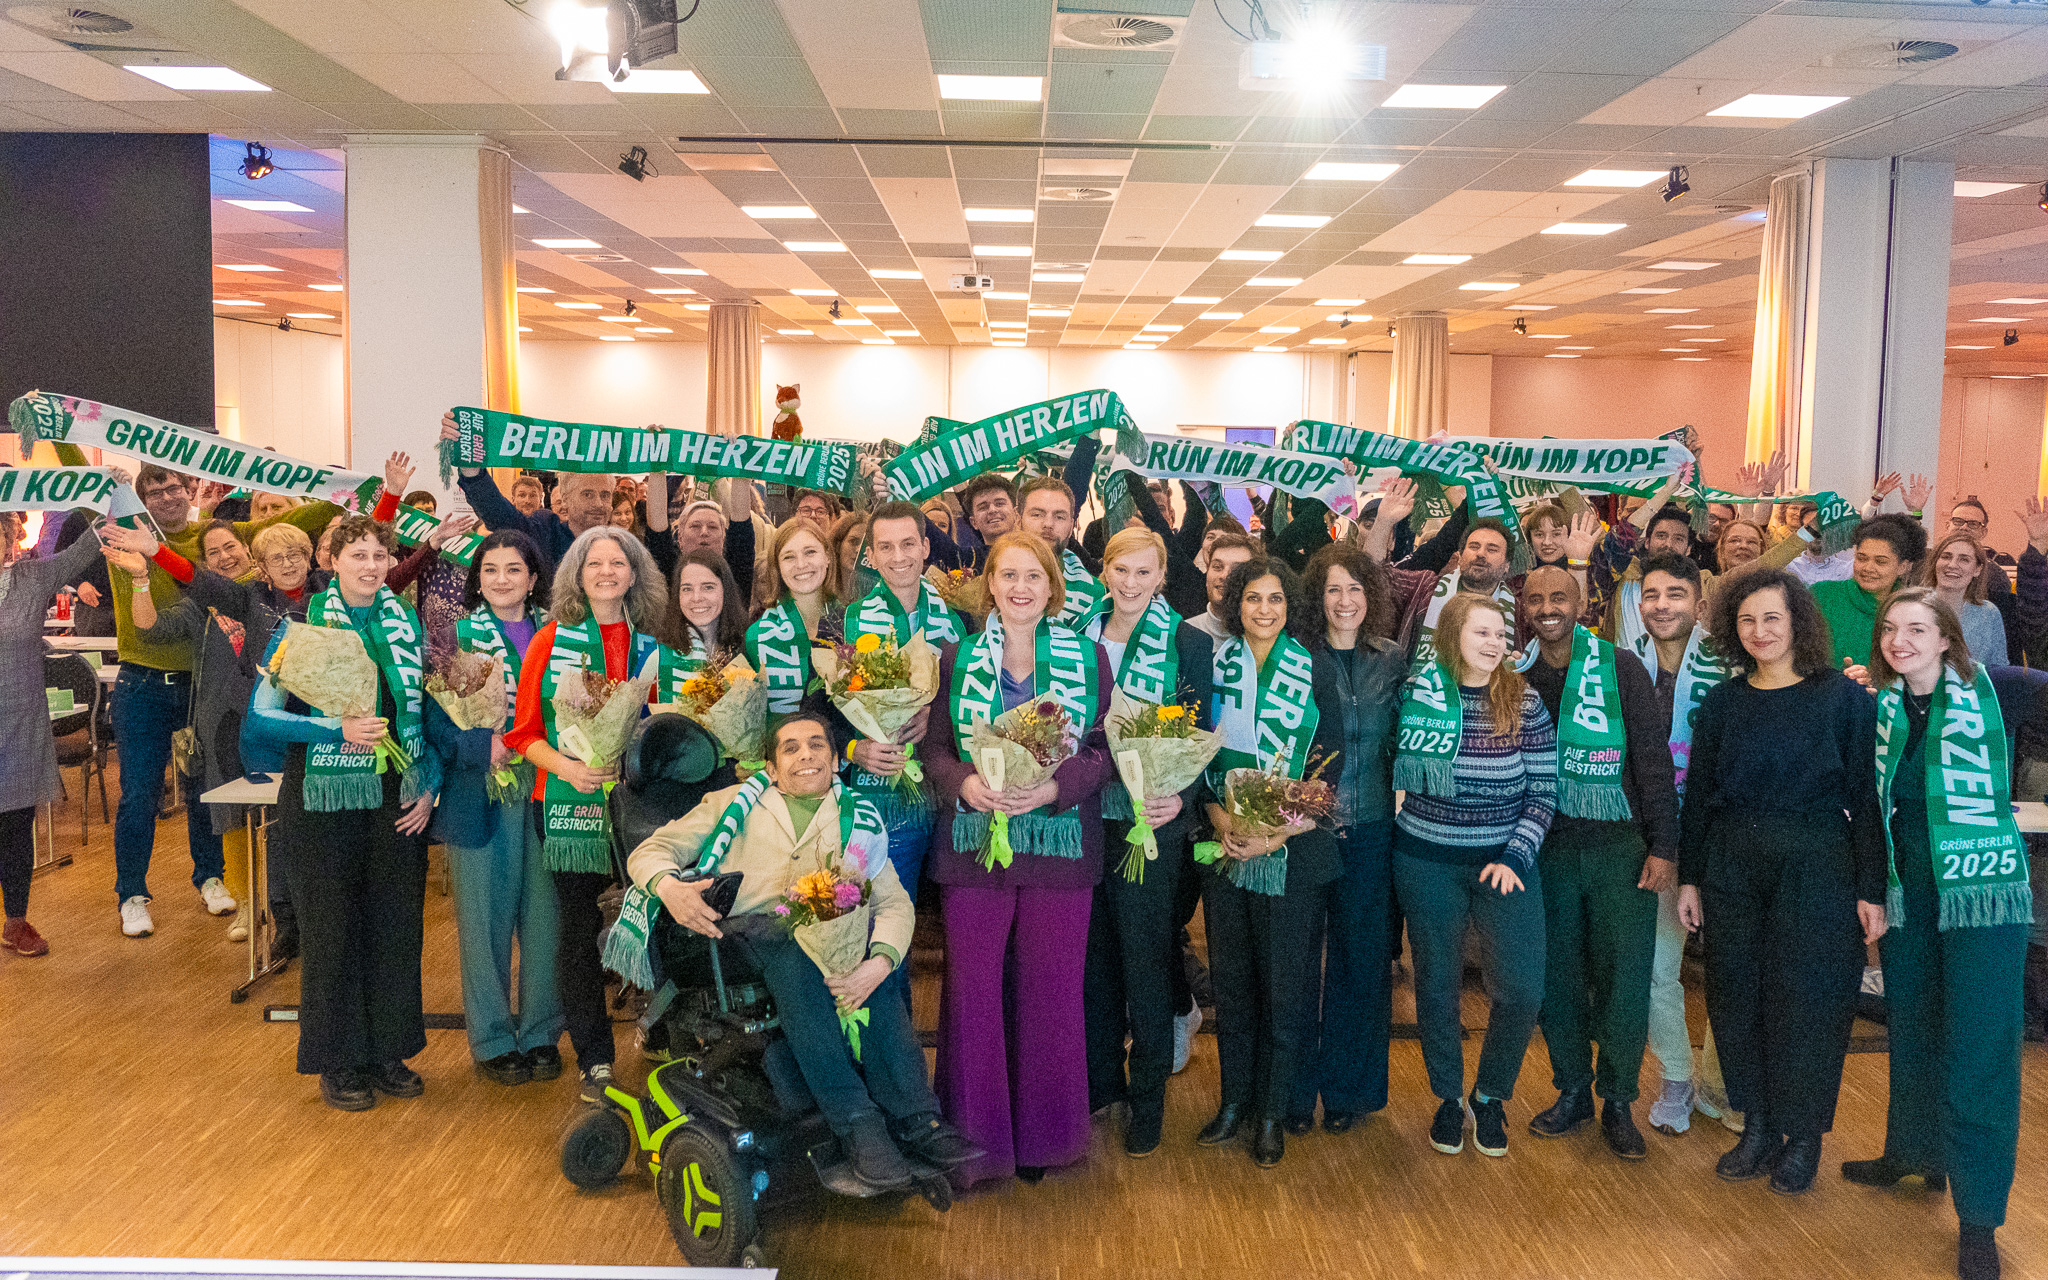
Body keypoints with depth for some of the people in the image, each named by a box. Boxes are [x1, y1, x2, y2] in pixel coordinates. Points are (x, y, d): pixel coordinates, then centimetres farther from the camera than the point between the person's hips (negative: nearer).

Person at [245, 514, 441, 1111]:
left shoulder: (408, 624, 7)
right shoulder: (302, 625, -4)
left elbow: (431, 714, 13)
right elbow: (261, 715, -9)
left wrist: (429, 787, 3)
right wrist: (338, 729, -20)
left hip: (396, 800, 4)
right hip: (324, 800, -3)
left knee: (396, 924, 9)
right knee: (332, 928, 5)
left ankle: (388, 1051, 24)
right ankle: (338, 1062, 19)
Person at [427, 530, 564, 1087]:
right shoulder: (456, 635, 2)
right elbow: (434, 718, -6)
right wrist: (485, 745, -20)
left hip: (547, 794, 2)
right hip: (481, 796, -2)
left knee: (544, 914, 6)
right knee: (486, 917, 4)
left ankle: (540, 1031, 21)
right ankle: (492, 1040, 18)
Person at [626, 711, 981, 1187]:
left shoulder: (857, 821, 20)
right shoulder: (736, 803, 18)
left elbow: (895, 903, 7)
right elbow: (649, 852, 11)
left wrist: (879, 962, -17)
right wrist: (669, 886, -15)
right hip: (744, 932, -2)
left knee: (861, 954, -33)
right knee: (796, 954, -36)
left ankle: (914, 1119, -31)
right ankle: (857, 1123, -36)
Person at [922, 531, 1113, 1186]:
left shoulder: (1088, 659, 5)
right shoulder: (957, 658, 7)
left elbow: (1104, 750, 0)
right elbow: (934, 747, 3)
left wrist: (1053, 787, -17)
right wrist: (966, 783, -16)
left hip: (1058, 841, 0)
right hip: (973, 840, 0)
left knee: (1050, 986, 6)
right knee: (973, 986, 2)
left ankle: (1042, 1132, 23)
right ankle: (974, 1137, 16)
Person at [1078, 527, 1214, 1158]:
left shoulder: (1188, 644, -5)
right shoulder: (1080, 636, 7)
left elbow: (1200, 735, -6)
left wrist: (1180, 797, -21)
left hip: (1150, 820, -4)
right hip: (1085, 816, 4)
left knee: (1146, 961, 4)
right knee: (1094, 952, 14)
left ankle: (1148, 1098, 17)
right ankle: (1101, 1076, 31)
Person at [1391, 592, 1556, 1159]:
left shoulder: (1525, 703, -4)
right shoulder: (1417, 693, -4)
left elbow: (1544, 791, -3)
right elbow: (1397, 772, 9)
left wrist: (1515, 858, -11)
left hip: (1505, 861, 0)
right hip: (1427, 862, 0)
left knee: (1522, 989, -6)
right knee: (1436, 985, 9)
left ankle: (1490, 1096, 19)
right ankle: (1448, 1097, 30)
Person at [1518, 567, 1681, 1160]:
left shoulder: (1620, 667, -3)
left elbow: (1653, 757, -4)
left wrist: (1664, 847, -8)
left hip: (1619, 842, -2)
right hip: (1547, 843, 3)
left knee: (1624, 970, -2)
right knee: (1557, 971, 8)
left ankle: (1618, 1101, 12)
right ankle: (1571, 1090, 23)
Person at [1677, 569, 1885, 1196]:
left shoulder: (1842, 697, -4)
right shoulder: (1721, 703, 7)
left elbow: (1866, 796, -5)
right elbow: (1697, 794, 11)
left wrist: (1871, 890, -8)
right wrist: (1689, 877, 8)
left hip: (1817, 867, -3)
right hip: (1732, 866, 4)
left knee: (1806, 998, 3)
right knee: (1737, 996, 7)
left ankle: (1803, 1138, 19)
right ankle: (1758, 1127, 23)